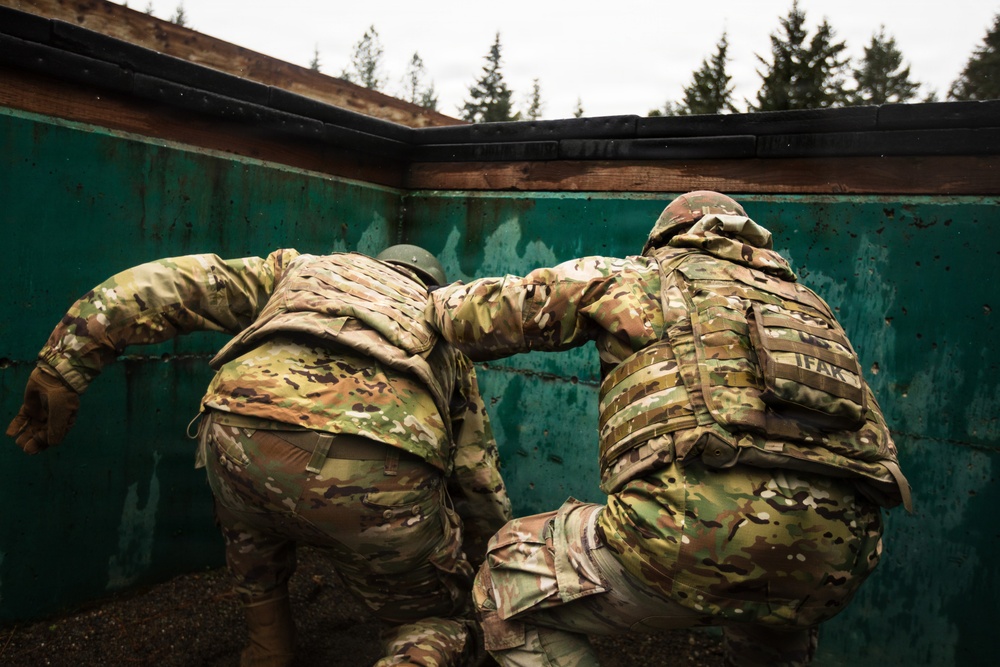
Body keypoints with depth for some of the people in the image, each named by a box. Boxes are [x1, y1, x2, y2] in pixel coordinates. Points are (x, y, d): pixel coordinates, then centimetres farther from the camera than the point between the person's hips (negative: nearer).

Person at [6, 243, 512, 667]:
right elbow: (480, 483, 32)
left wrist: (61, 365, 22)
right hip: (378, 477, -1)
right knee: (438, 623, 25)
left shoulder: (298, 268, 34)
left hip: (241, 436, 2)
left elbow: (164, 286, 20)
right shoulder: (446, 335, 34)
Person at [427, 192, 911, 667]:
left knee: (510, 591, 14)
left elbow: (488, 313, 20)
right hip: (838, 550, 7)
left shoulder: (633, 276, 17)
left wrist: (441, 299, 43)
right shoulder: (807, 304, 31)